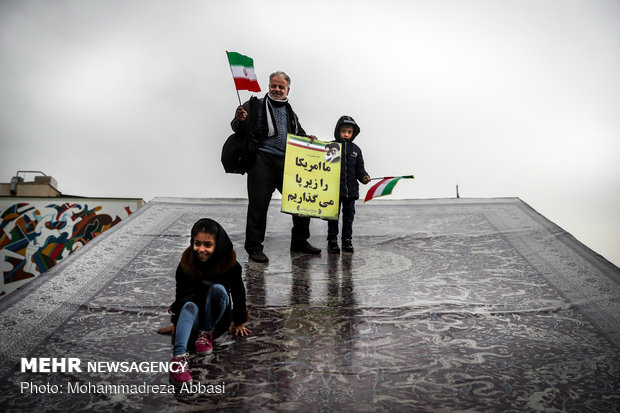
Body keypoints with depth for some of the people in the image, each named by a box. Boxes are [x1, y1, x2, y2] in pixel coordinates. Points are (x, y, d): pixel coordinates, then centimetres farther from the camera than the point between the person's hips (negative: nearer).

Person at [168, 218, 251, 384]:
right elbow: (180, 295, 3)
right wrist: (176, 322, 11)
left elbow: (238, 293, 1)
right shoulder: (186, 264, -8)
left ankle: (207, 333, -16)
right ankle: (179, 356, -56)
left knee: (218, 289, -29)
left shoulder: (230, 265, -12)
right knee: (190, 306, -35)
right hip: (193, 316, 1)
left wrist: (239, 322, 10)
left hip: (219, 319, -1)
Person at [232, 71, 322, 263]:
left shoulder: (290, 113, 21)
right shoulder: (256, 105, 6)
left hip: (286, 162, 5)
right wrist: (240, 120, -22)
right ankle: (254, 247, 7)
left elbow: (298, 135, 30)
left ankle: (299, 242, 22)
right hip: (262, 160, -5)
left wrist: (308, 139, 8)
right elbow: (238, 129, 1)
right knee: (258, 204, -5)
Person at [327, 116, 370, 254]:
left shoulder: (355, 149, 10)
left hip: (351, 189, 3)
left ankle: (347, 240, 19)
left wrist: (364, 177, -7)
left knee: (349, 214, 9)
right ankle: (332, 241, 11)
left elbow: (359, 167, 12)